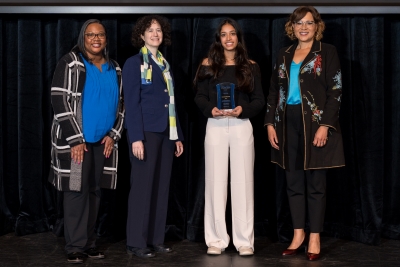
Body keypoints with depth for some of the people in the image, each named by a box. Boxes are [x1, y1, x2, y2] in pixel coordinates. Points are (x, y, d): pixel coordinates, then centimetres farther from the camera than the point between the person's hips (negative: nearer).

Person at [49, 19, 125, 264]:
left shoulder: (114, 68, 11)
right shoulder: (70, 63, -5)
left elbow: (121, 103, 15)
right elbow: (60, 101, -11)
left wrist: (113, 134, 2)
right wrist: (76, 139, -14)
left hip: (103, 141, 5)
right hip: (75, 139, -5)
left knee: (95, 191, 8)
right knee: (77, 191, -5)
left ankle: (89, 242, 16)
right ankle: (75, 247, 1)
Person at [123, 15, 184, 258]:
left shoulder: (165, 65, 16)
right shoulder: (134, 63, -3)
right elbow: (132, 103, -10)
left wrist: (178, 136, 13)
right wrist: (136, 137, -17)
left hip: (166, 133, 6)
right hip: (146, 132, -6)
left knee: (162, 187, 7)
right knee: (142, 187, -3)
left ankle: (156, 239, 13)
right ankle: (136, 242, 4)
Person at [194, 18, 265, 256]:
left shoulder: (250, 66, 7)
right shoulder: (209, 65, 7)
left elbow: (259, 100, 4)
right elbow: (200, 97, 4)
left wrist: (243, 110, -15)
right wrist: (211, 109, -15)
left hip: (242, 126, 0)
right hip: (215, 127, 0)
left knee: (243, 182, 0)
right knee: (216, 182, 2)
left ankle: (244, 240, 6)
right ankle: (216, 239, 8)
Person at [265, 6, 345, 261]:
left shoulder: (327, 52, 0)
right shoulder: (284, 55, 14)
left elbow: (335, 91, -7)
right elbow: (274, 91, 13)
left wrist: (325, 125, -16)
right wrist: (270, 123, 3)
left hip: (315, 124, -4)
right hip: (288, 124, 5)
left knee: (316, 182, 1)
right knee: (294, 182, 8)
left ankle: (315, 238, 8)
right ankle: (298, 235, 16)